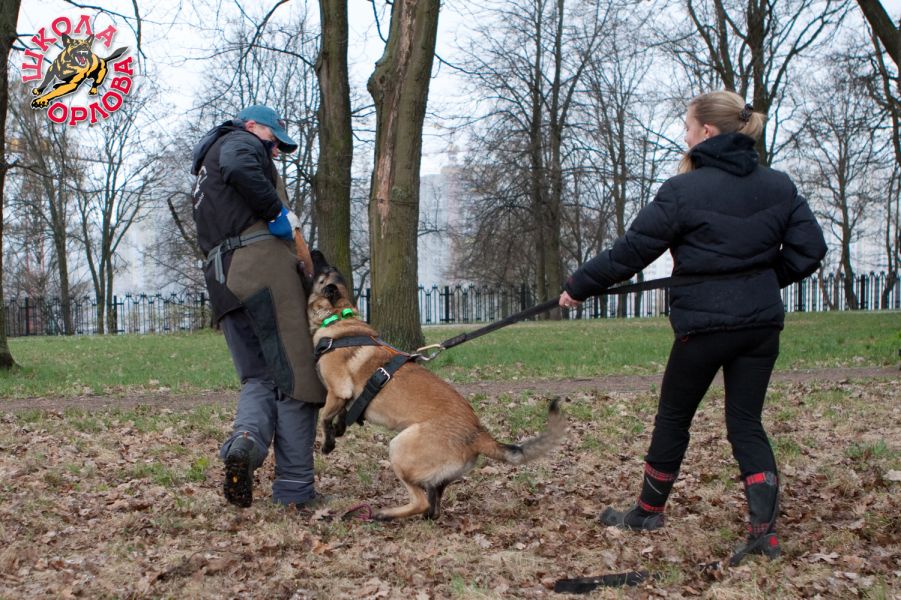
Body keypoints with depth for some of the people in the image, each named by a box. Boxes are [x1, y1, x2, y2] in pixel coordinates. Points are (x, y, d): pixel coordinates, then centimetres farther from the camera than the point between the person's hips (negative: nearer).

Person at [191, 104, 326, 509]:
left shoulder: (205, 175, 34)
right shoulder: (238, 141, 8)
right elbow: (239, 169, -18)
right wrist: (277, 211, -10)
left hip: (221, 279, 8)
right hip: (263, 262, -8)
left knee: (259, 377, 10)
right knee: (296, 376, -4)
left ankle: (246, 437, -21)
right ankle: (294, 487, -3)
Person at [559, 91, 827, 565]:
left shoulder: (685, 191, -11)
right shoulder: (779, 187, 4)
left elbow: (630, 251, -8)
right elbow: (808, 249, 3)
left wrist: (579, 286, 2)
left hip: (704, 323, -4)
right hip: (762, 322, 5)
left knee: (673, 418, 13)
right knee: (746, 423, 8)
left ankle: (649, 511, 29)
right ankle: (763, 529, -3)